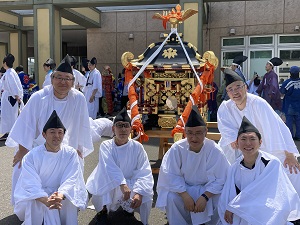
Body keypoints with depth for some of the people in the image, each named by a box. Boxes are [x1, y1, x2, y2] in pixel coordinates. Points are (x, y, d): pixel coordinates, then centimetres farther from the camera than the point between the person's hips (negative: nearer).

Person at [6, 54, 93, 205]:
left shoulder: (78, 99, -21)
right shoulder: (38, 98, -26)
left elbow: (80, 126, -11)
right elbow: (26, 124, -18)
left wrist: (77, 149, -4)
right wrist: (22, 151, -13)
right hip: (34, 146, -2)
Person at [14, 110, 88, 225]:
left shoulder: (71, 154, -9)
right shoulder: (31, 156, -12)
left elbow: (70, 181, -18)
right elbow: (31, 184, -22)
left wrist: (60, 196, -41)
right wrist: (46, 201, -43)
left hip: (62, 194, 1)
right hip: (38, 196, 0)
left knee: (68, 201, -30)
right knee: (33, 202, -32)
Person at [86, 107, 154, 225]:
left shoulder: (137, 147, -11)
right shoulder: (106, 146, -13)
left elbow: (144, 172, -16)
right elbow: (109, 168, -29)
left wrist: (138, 193, -30)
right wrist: (123, 184, -44)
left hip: (131, 185, 2)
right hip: (107, 191, -2)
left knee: (146, 198, -23)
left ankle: (127, 207, 16)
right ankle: (103, 210, -3)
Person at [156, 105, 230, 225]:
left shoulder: (215, 150, -19)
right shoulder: (177, 148, -18)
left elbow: (220, 179, -16)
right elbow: (172, 176, -16)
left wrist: (205, 197, -27)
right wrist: (185, 196, -27)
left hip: (208, 189, 0)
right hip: (183, 189, 0)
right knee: (170, 197, -27)